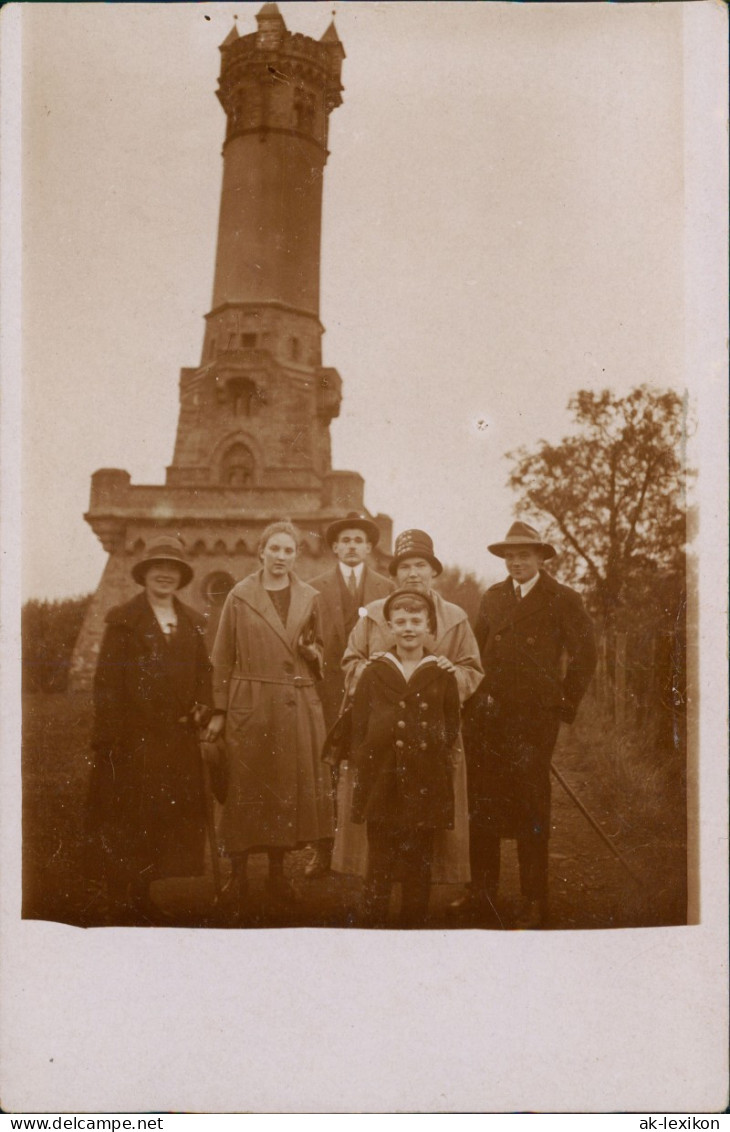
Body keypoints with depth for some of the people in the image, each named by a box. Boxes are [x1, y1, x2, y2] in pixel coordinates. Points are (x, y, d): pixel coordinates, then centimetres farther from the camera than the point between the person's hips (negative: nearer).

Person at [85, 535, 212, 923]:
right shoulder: (123, 619, -2)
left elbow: (204, 673, 19)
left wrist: (201, 706, 0)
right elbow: (107, 681, -7)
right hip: (134, 737, -5)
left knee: (174, 815, 7)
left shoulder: (193, 622, 14)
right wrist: (111, 735, -13)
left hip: (178, 737, 5)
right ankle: (124, 904, 10)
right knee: (129, 820, 1)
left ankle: (144, 896, 19)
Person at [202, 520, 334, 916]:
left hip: (298, 707, 3)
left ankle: (277, 872, 20)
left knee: (290, 789, 6)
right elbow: (223, 658, 0)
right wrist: (219, 711, -4)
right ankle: (238, 876, 11)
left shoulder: (309, 597, 10)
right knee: (247, 790, 1)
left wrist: (312, 652, -4)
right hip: (250, 706, -3)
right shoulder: (240, 597, 1)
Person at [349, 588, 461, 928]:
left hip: (425, 783, 1)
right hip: (382, 781, -1)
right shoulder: (374, 674, 4)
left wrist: (436, 748, -3)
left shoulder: (442, 675, 5)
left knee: (419, 865, 8)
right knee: (380, 864, 3)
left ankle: (414, 925, 19)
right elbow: (358, 731, 5)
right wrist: (359, 778, -1)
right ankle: (373, 925, 12)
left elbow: (452, 727, 12)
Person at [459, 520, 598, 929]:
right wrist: (477, 703, 8)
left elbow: (585, 655, 1)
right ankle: (482, 896, 15)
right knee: (482, 808, 5)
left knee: (531, 811, 0)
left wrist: (564, 706, 0)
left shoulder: (564, 600, 1)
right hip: (488, 718, 4)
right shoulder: (492, 597, 15)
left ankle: (534, 904, 9)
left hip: (534, 719, -4)